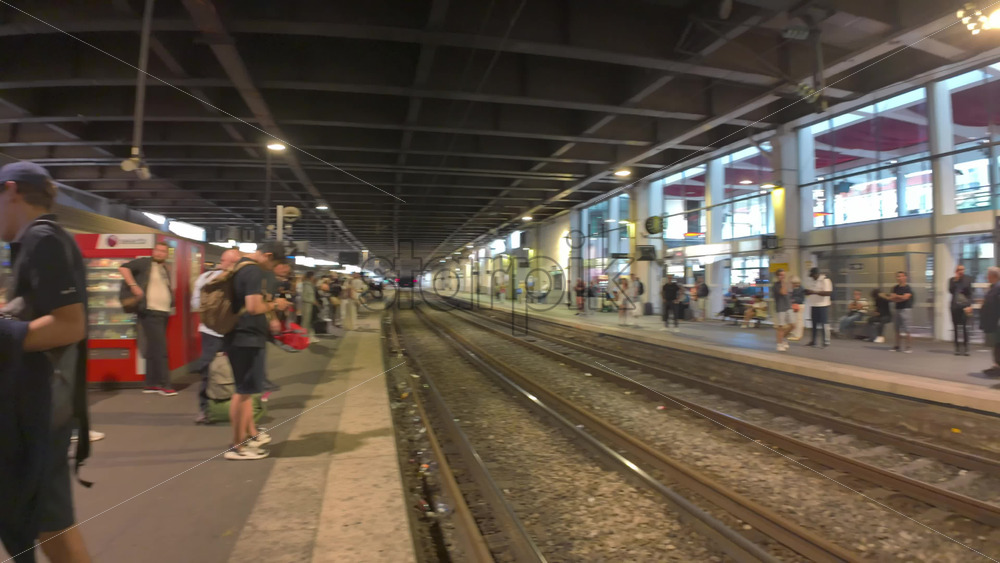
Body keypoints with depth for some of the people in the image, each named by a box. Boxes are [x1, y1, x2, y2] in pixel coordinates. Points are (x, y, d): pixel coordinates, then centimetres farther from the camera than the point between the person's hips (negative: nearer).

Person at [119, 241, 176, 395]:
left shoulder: (165, 269, 18)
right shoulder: (145, 262, -3)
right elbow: (123, 268, -12)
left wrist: (171, 292, 11)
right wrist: (133, 286, -19)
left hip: (164, 312, 8)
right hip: (151, 312, -8)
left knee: (153, 349, 12)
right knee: (160, 349, -9)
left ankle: (151, 384, 18)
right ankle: (164, 384, -4)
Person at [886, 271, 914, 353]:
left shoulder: (907, 288, -7)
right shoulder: (895, 288, 10)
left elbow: (905, 297, -18)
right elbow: (891, 298, 5)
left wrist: (896, 296, -5)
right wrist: (900, 298, -10)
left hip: (906, 309, -7)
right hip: (897, 309, 7)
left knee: (906, 329, -7)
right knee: (897, 329, 10)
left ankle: (908, 346, -3)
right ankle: (897, 346, 16)